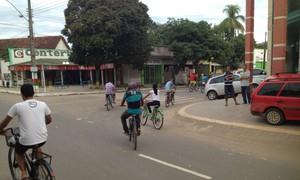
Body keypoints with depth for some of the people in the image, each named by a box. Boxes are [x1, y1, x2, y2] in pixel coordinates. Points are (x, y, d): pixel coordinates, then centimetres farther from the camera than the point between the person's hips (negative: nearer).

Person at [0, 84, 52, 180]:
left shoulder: (17, 106, -4)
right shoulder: (43, 104, 3)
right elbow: (49, 120, 15)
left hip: (26, 140, -2)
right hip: (43, 139, 3)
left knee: (18, 152, 31)